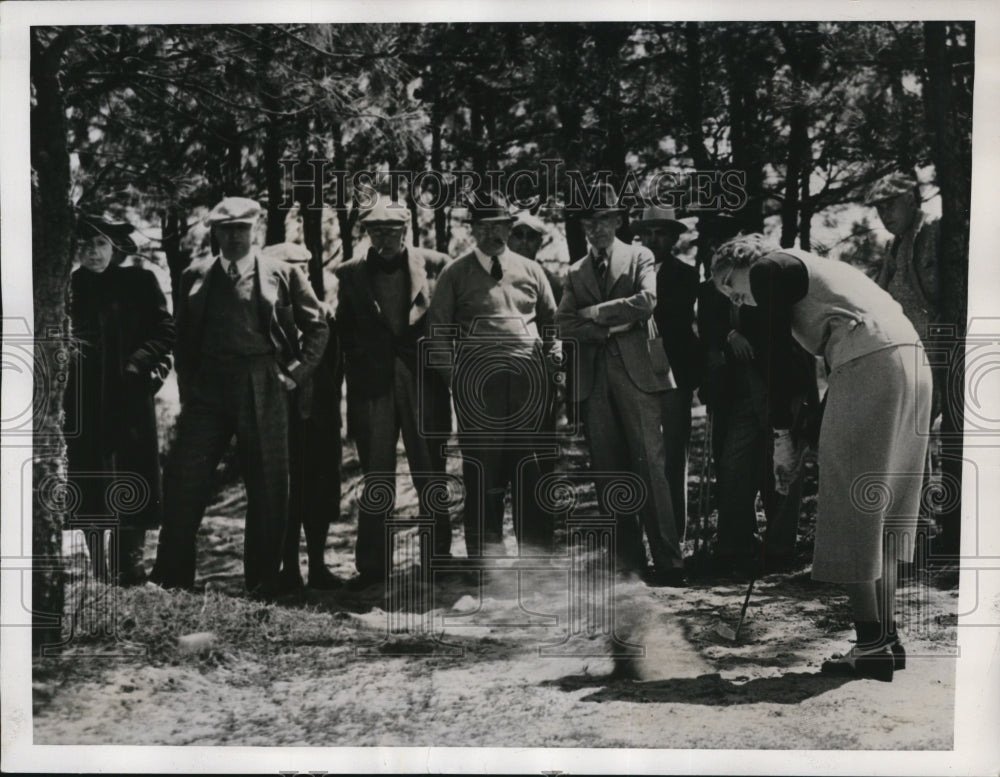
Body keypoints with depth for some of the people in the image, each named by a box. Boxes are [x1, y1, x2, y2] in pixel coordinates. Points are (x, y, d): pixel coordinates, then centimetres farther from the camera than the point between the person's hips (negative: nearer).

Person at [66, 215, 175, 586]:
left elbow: (165, 331, 1)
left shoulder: (139, 282, 2)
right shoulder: (70, 285, 8)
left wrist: (139, 363, -12)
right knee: (87, 484, 5)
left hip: (129, 397, -2)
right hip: (83, 401, 2)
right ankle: (99, 572, 16)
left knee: (132, 482, -2)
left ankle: (129, 565, 10)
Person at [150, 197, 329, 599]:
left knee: (267, 487, 2)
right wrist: (187, 386, 7)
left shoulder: (282, 275, 4)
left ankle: (263, 585, 14)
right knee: (184, 482, -1)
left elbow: (317, 327, 8)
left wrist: (296, 372, 0)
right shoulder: (195, 276, 11)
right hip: (207, 385, 2)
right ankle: (171, 582, 9)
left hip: (262, 388, -1)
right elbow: (183, 336, 16)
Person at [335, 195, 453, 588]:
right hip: (371, 384, 1)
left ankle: (439, 557, 19)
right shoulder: (351, 274, 8)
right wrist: (354, 371, 0)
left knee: (430, 475, 7)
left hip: (422, 380, -1)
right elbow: (344, 331, 8)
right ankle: (372, 565, 11)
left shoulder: (433, 265, 4)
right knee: (375, 478, 4)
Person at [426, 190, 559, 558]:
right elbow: (438, 327, 7)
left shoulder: (530, 270, 15)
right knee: (482, 471, 0)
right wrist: (451, 373, -2)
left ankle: (536, 555, 15)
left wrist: (553, 358, 6)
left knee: (533, 471, 5)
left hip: (530, 377, 2)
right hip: (477, 381, -2)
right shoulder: (456, 273, 8)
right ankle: (484, 556, 9)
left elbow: (551, 320, 20)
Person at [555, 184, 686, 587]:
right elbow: (565, 325, 6)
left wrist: (596, 313, -2)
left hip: (636, 373, -4)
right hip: (593, 379, 4)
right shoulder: (575, 272, 18)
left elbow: (646, 301, -8)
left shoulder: (639, 257, 10)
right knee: (608, 471, 3)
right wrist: (610, 329, -7)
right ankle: (627, 559, 10)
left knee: (649, 465, -10)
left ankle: (668, 561, -8)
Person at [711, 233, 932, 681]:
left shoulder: (768, 268, 7)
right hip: (912, 362, 9)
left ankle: (872, 643, -3)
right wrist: (814, 430, 23)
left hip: (869, 366, -9)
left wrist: (782, 437, 3)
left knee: (853, 512, -4)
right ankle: (886, 638, 13)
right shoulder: (808, 269, 31)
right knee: (882, 510, 11)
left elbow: (776, 357, 0)